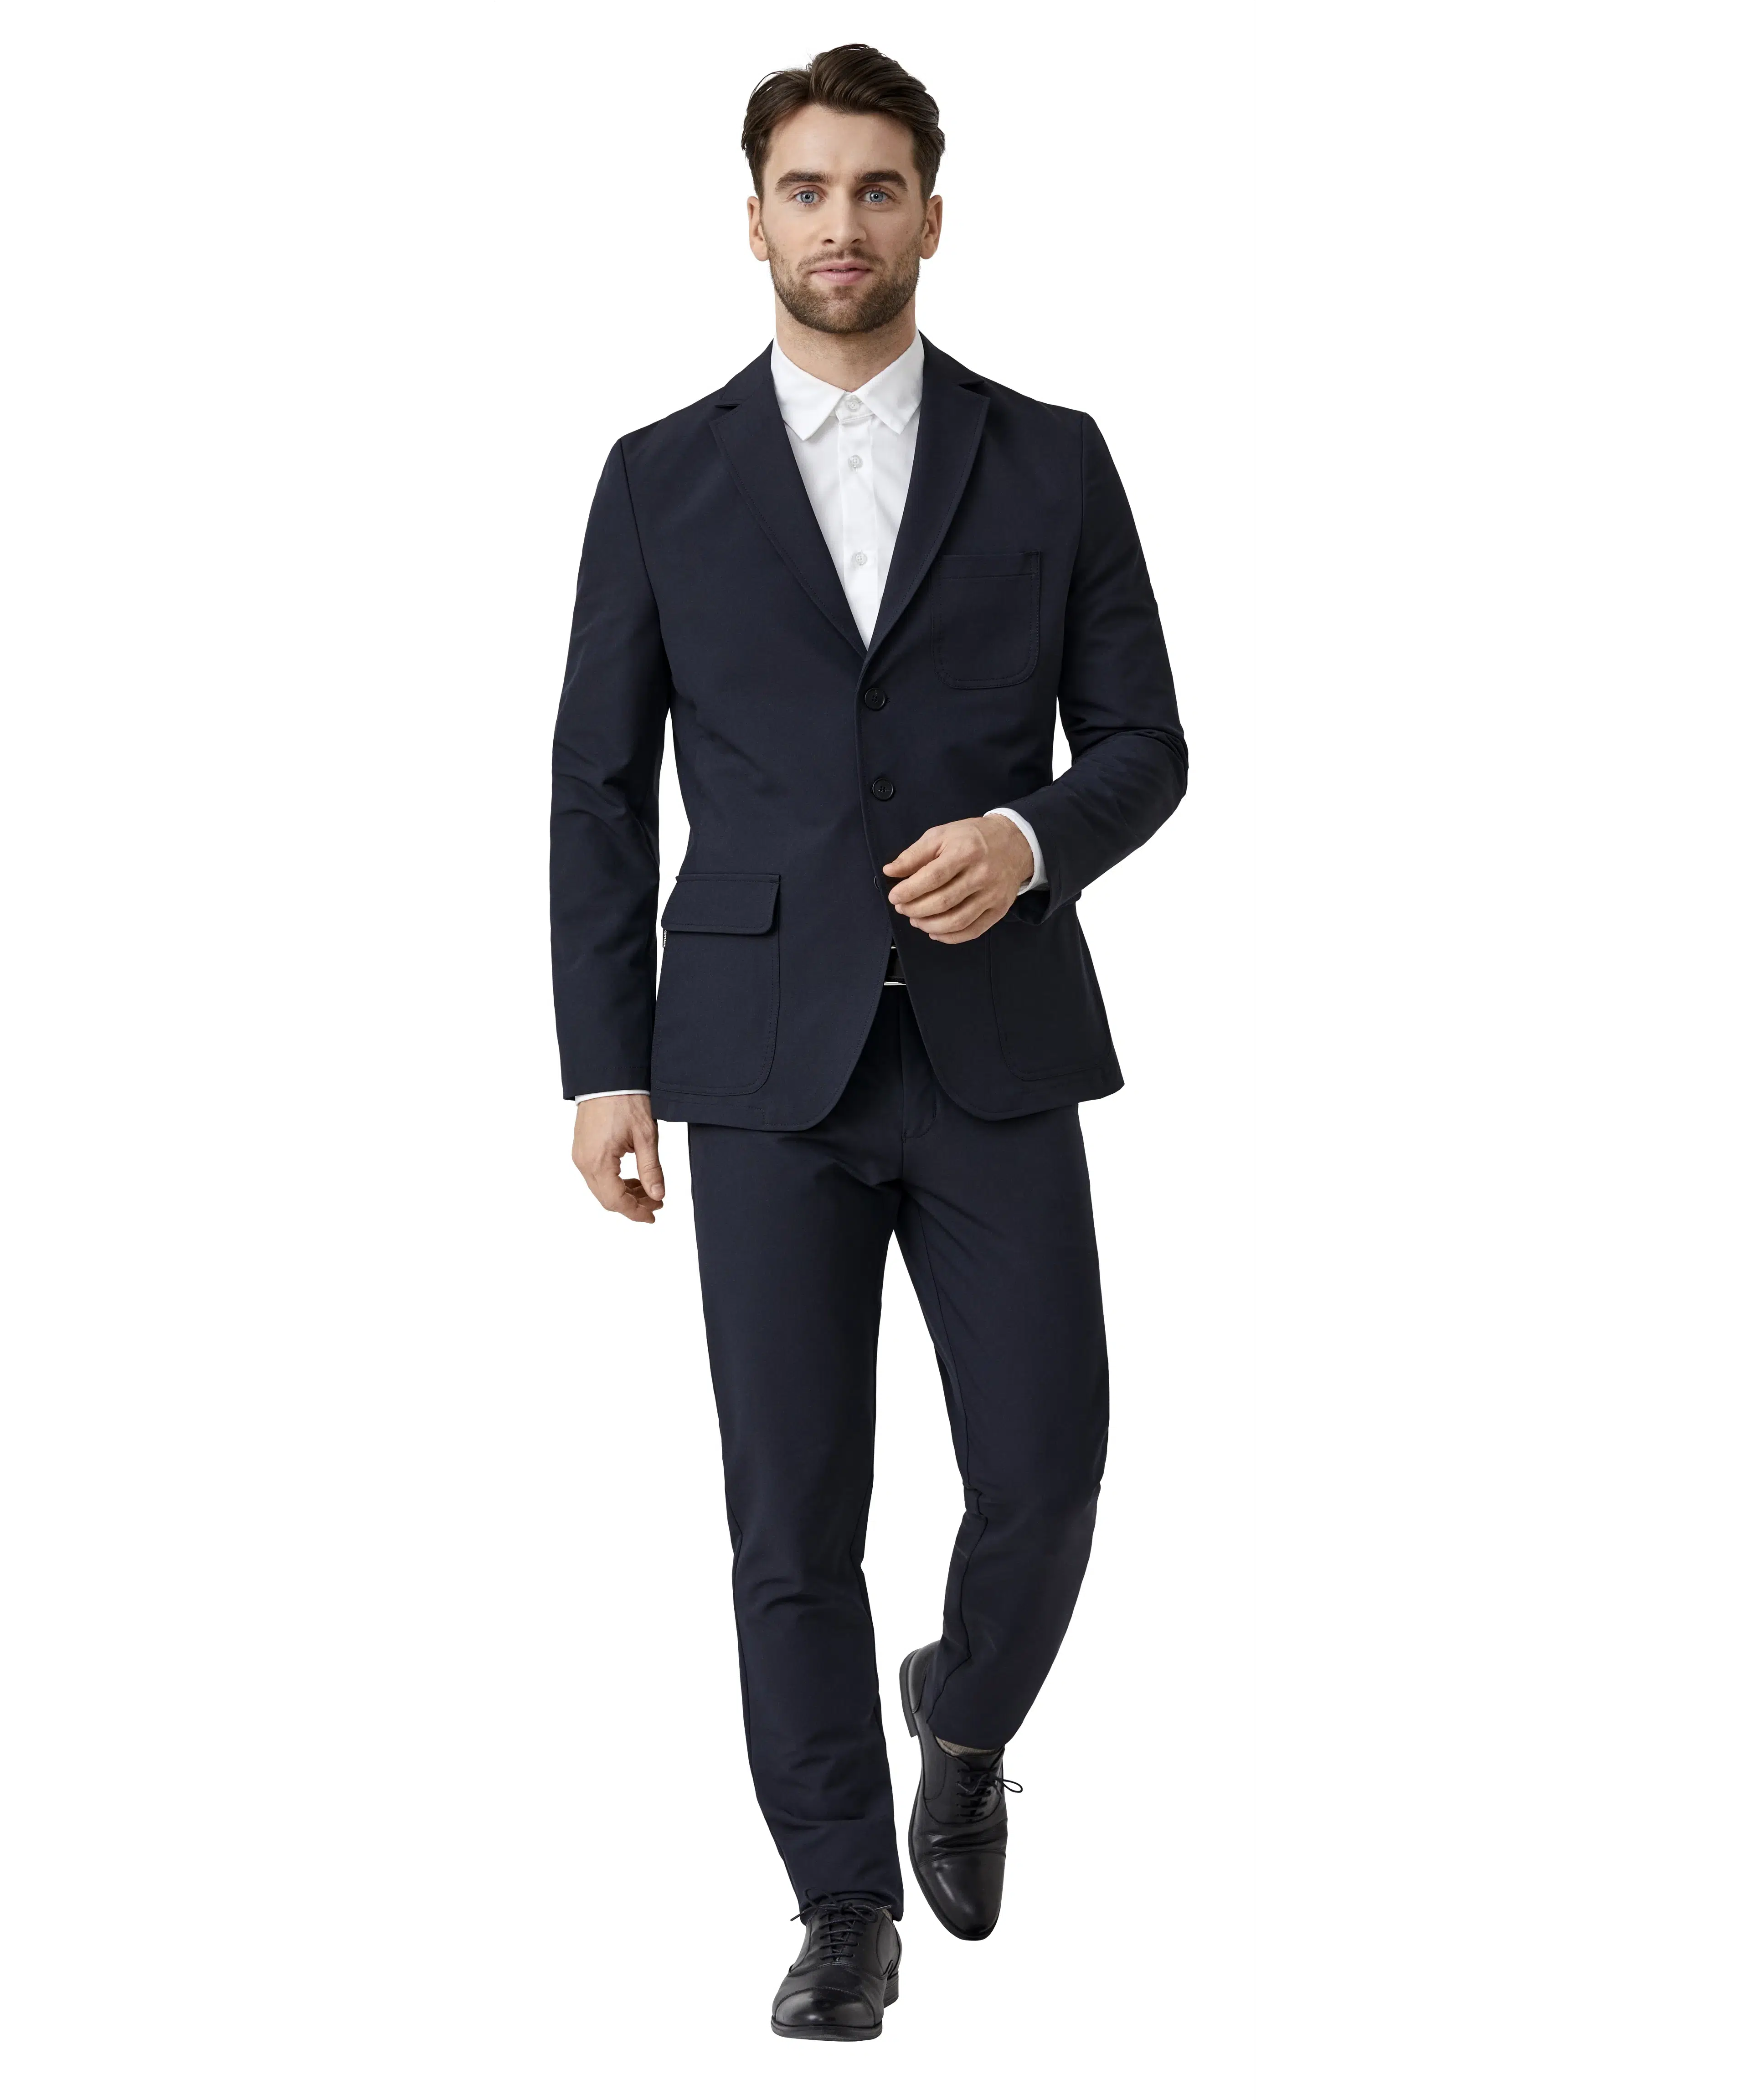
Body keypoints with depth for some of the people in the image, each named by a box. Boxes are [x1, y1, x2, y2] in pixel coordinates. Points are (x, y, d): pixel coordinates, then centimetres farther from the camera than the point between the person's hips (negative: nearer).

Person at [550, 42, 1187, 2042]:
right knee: (794, 1502, -1)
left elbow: (1141, 746, 6)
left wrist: (1030, 838, -17)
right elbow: (598, 789, 5)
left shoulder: (1050, 460, 5)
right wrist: (605, 1068, -1)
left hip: (997, 1049, 1)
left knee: (1043, 1469, -2)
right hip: (767, 1058, 0)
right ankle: (845, 1907, 13)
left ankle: (964, 1719, 32)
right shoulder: (660, 479, 4)